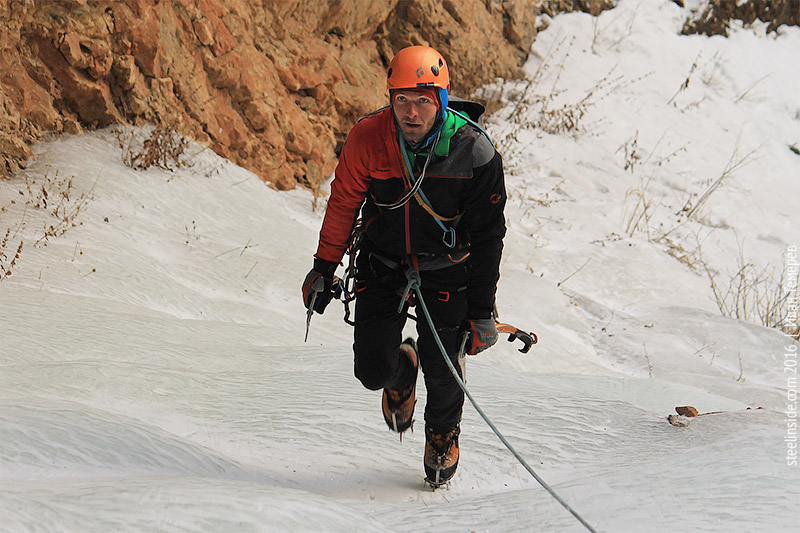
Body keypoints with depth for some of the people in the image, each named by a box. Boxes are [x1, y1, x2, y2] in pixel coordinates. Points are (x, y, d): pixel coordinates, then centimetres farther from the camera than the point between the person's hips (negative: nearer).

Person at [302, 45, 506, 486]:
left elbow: (487, 236, -11)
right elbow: (343, 203, 0)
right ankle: (402, 371, 32)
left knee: (441, 370, -6)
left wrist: (482, 311, -10)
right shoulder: (368, 137, -17)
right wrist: (324, 268, 7)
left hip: (446, 271, -1)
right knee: (372, 370, -8)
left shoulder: (473, 151, -20)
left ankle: (443, 435, 29)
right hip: (383, 264, 1)